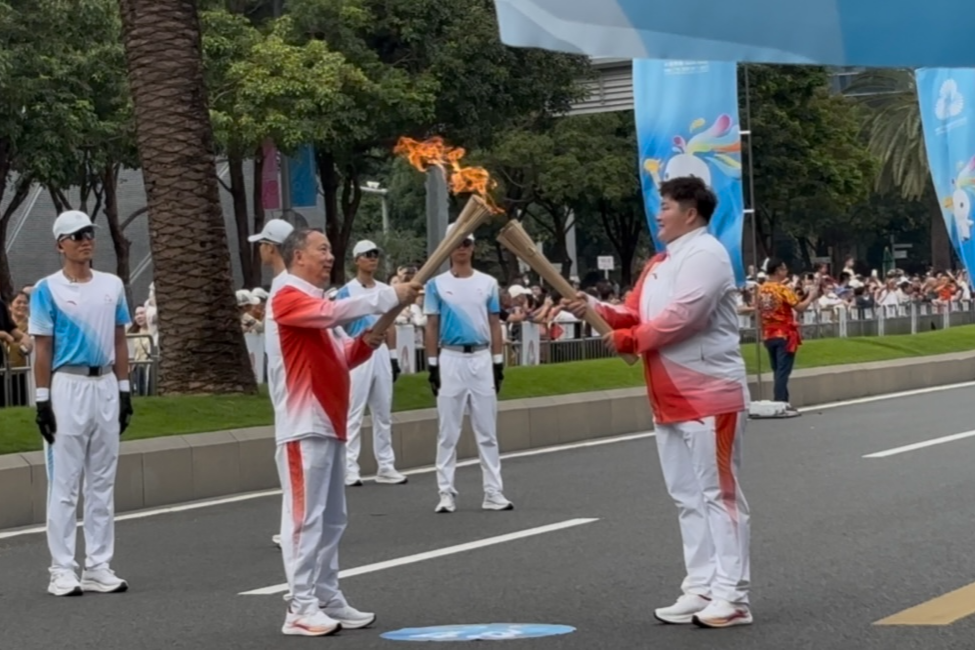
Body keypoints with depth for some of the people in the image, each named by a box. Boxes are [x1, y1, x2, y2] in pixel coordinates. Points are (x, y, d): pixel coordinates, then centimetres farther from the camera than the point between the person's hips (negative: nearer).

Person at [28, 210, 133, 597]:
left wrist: (124, 389, 10)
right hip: (67, 387, -5)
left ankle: (98, 566, 15)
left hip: (105, 385, 5)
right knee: (64, 483, -3)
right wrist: (43, 400, -11)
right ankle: (62, 570, 1)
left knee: (103, 482, 9)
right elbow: (42, 349, -6)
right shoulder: (47, 290, -5)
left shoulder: (112, 285, 10)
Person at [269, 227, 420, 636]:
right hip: (303, 427, -10)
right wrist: (392, 296, -22)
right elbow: (336, 311, -25)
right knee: (305, 516, -10)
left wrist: (366, 342, 2)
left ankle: (328, 600, 16)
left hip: (329, 424, 10)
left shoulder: (321, 305, 21)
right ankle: (301, 607, -9)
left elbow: (338, 358, 22)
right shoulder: (288, 298, -10)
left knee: (331, 519, 11)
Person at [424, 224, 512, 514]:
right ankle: (446, 492, 6)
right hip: (451, 359, -2)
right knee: (448, 430, 1)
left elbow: (495, 325, 10)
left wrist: (498, 363, 4)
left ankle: (493, 492, 7)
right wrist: (432, 366, -4)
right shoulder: (436, 284, 1)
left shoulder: (488, 283, 8)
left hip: (482, 358, 2)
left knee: (487, 430, 4)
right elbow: (432, 328, 1)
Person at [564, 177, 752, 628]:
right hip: (670, 399, 10)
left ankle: (732, 596, -4)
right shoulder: (660, 263, 18)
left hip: (710, 396, -10)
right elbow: (637, 315, 14)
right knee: (688, 496, 12)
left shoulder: (706, 255, -14)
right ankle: (701, 589, 18)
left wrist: (628, 340, -13)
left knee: (718, 492, -7)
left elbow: (680, 318, -23)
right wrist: (595, 309, -2)